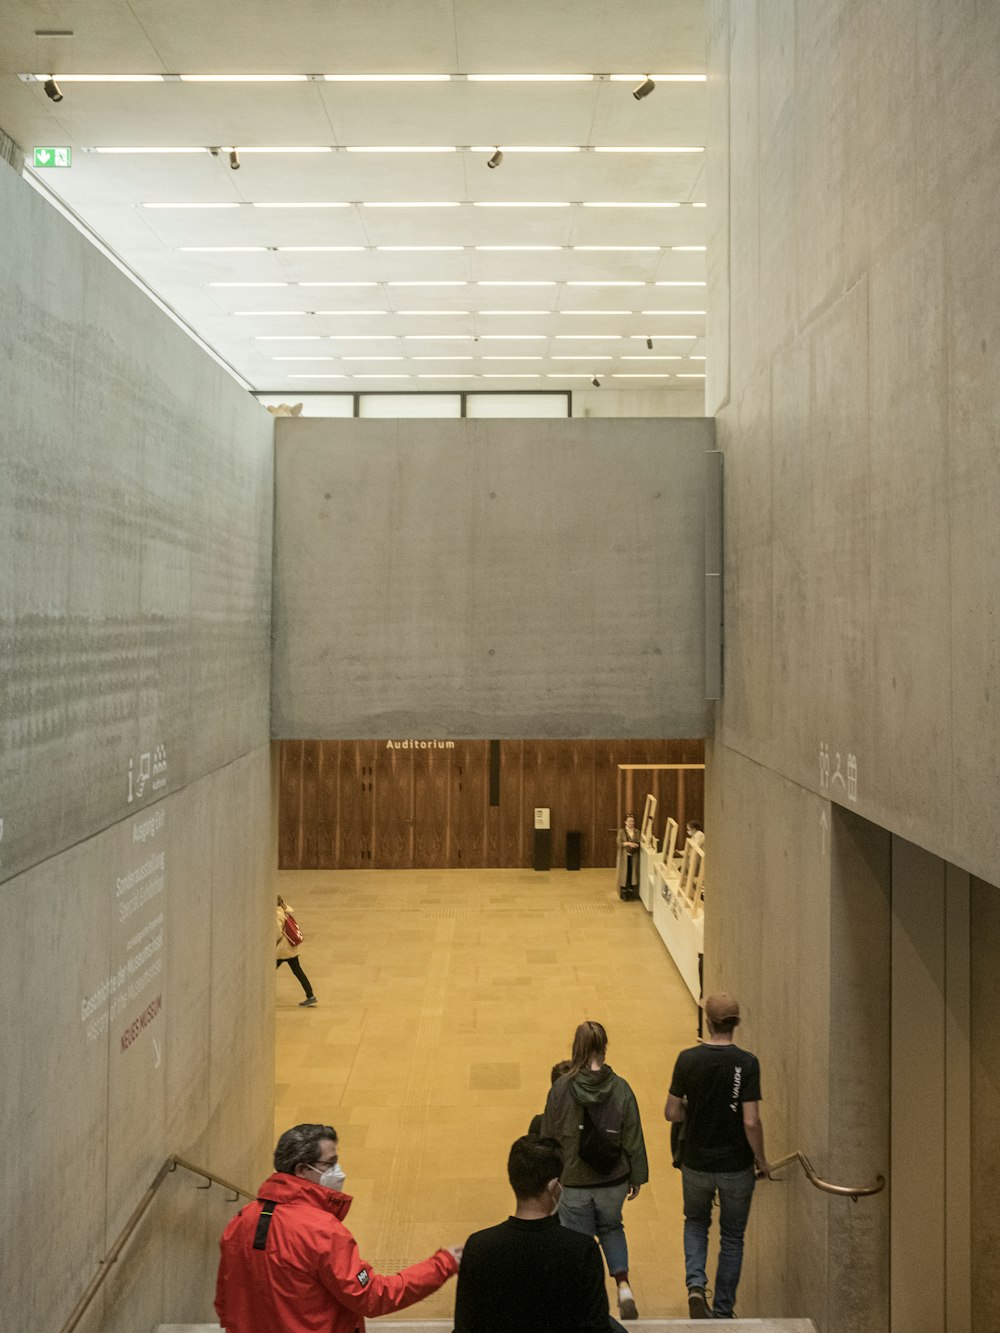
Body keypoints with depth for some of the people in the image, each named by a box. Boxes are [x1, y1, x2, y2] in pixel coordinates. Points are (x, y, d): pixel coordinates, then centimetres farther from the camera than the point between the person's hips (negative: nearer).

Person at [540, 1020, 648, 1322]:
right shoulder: (620, 1088, -10)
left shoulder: (560, 1088, -12)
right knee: (611, 1229, 26)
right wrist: (637, 1177, 9)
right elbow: (633, 1139, -3)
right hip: (613, 1181, 2)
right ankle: (623, 1285, 8)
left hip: (574, 1182, -2)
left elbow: (549, 1136, -3)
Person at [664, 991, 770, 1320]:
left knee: (696, 1223, 26)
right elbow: (751, 1122, -17)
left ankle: (696, 1284, 4)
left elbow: (672, 1113, -6)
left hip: (696, 1164, 1)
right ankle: (723, 1311, 24)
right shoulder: (746, 1063, -15)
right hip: (736, 1167, -1)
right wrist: (761, 1160, -2)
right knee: (732, 1238, 17)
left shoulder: (688, 1059, -10)